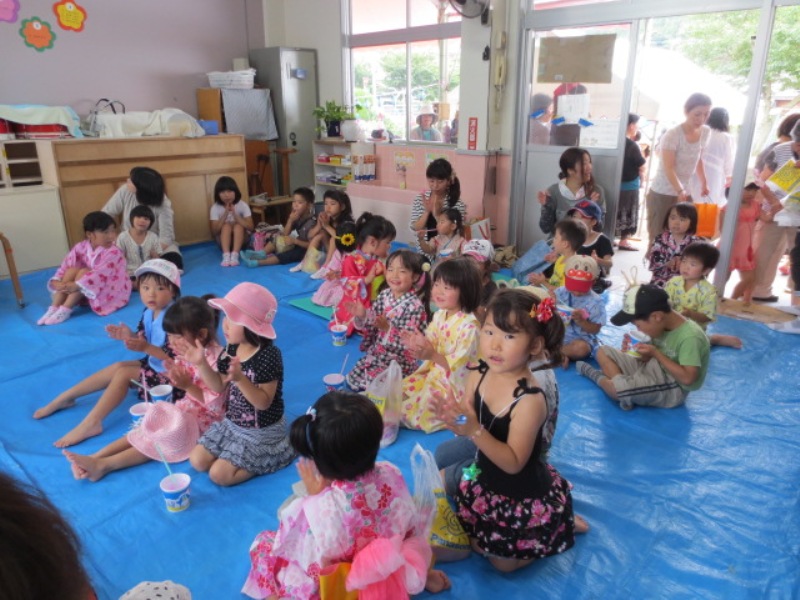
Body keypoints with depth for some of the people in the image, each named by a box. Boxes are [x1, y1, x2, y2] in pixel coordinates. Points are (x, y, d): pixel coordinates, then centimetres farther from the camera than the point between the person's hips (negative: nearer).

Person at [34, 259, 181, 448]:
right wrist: (129, 336, -10)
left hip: (169, 373, -9)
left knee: (123, 374, -15)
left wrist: (146, 347, -35)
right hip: (154, 364, 9)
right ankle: (64, 398, 23)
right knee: (117, 367, 10)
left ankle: (91, 423, -12)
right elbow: (143, 339, 10)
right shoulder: (149, 312, 1)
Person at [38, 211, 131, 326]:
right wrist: (56, 281, -23)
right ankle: (54, 307, -18)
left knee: (84, 272, -26)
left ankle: (65, 310, -24)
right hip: (89, 290, 6)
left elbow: (100, 274, -31)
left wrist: (77, 285, -37)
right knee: (72, 270, -17)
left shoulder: (113, 253, -22)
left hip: (111, 291, -6)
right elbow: (66, 265, -6)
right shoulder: (81, 247, -4)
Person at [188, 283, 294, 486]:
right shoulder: (231, 349, -6)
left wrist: (240, 379, -42)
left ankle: (266, 459, 7)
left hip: (261, 431, -8)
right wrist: (201, 363, -12)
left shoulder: (268, 356, -28)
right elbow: (219, 387, 3)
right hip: (232, 423, 8)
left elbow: (264, 402, -28)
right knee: (197, 461, 7)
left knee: (219, 475, -11)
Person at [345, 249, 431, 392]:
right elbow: (372, 322, 4)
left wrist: (387, 328, -38)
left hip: (398, 362, -6)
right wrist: (362, 316, -17)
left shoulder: (415, 306, -24)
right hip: (375, 353, 7)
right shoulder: (384, 295, -5)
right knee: (352, 381, 13)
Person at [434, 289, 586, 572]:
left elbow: (513, 463, -30)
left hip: (524, 496, -6)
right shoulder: (479, 375, -15)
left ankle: (562, 523, 28)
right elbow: (468, 424, -8)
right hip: (486, 480, 7)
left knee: (503, 562, 13)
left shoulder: (530, 400, -35)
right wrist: (453, 418, -31)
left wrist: (475, 431, -43)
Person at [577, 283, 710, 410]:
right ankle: (621, 380, -15)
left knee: (615, 388, -31)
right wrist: (634, 350, -13)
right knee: (603, 351, 6)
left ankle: (598, 376, 1)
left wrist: (655, 353, -24)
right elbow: (650, 358, 8)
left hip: (672, 388, -9)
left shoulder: (690, 336, -26)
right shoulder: (662, 325, -2)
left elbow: (688, 378, -28)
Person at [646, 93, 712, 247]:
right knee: (658, 238, -4)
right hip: (662, 194, -6)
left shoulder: (706, 132, 2)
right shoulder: (672, 135, -18)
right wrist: (680, 191, -37)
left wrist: (703, 183, 18)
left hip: (685, 192, 6)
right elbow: (669, 168, -25)